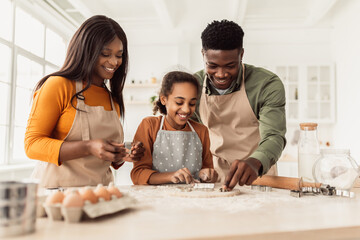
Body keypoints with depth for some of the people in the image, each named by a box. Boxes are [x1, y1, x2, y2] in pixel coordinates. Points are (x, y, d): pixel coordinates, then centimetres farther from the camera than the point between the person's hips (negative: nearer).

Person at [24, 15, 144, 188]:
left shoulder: (113, 99, 14)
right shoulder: (59, 85, -4)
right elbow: (32, 144, -8)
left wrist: (124, 156, 1)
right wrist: (89, 147, -20)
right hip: (58, 188, -5)